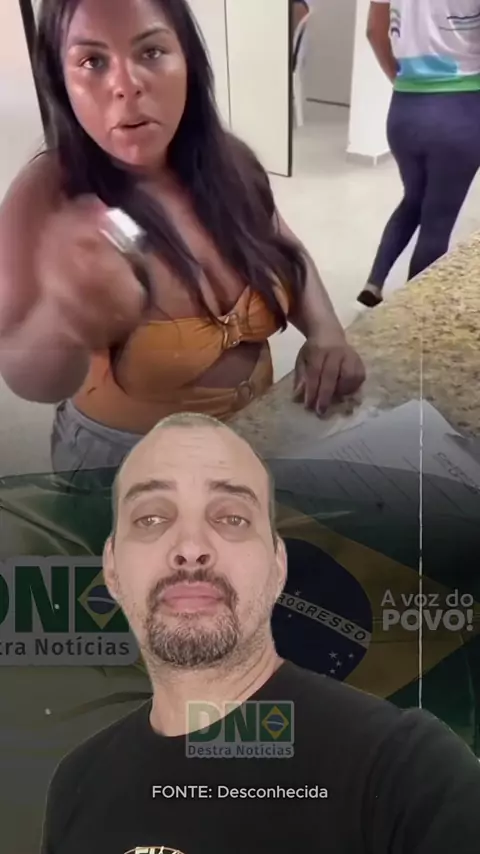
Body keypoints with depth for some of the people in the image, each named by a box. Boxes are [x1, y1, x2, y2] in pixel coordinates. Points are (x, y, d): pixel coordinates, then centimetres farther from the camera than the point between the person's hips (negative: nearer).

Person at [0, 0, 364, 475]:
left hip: (257, 432, 5)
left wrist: (324, 332, -13)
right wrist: (66, 321, -57)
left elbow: (285, 251, 5)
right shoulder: (46, 200, -24)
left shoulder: (227, 161, -12)